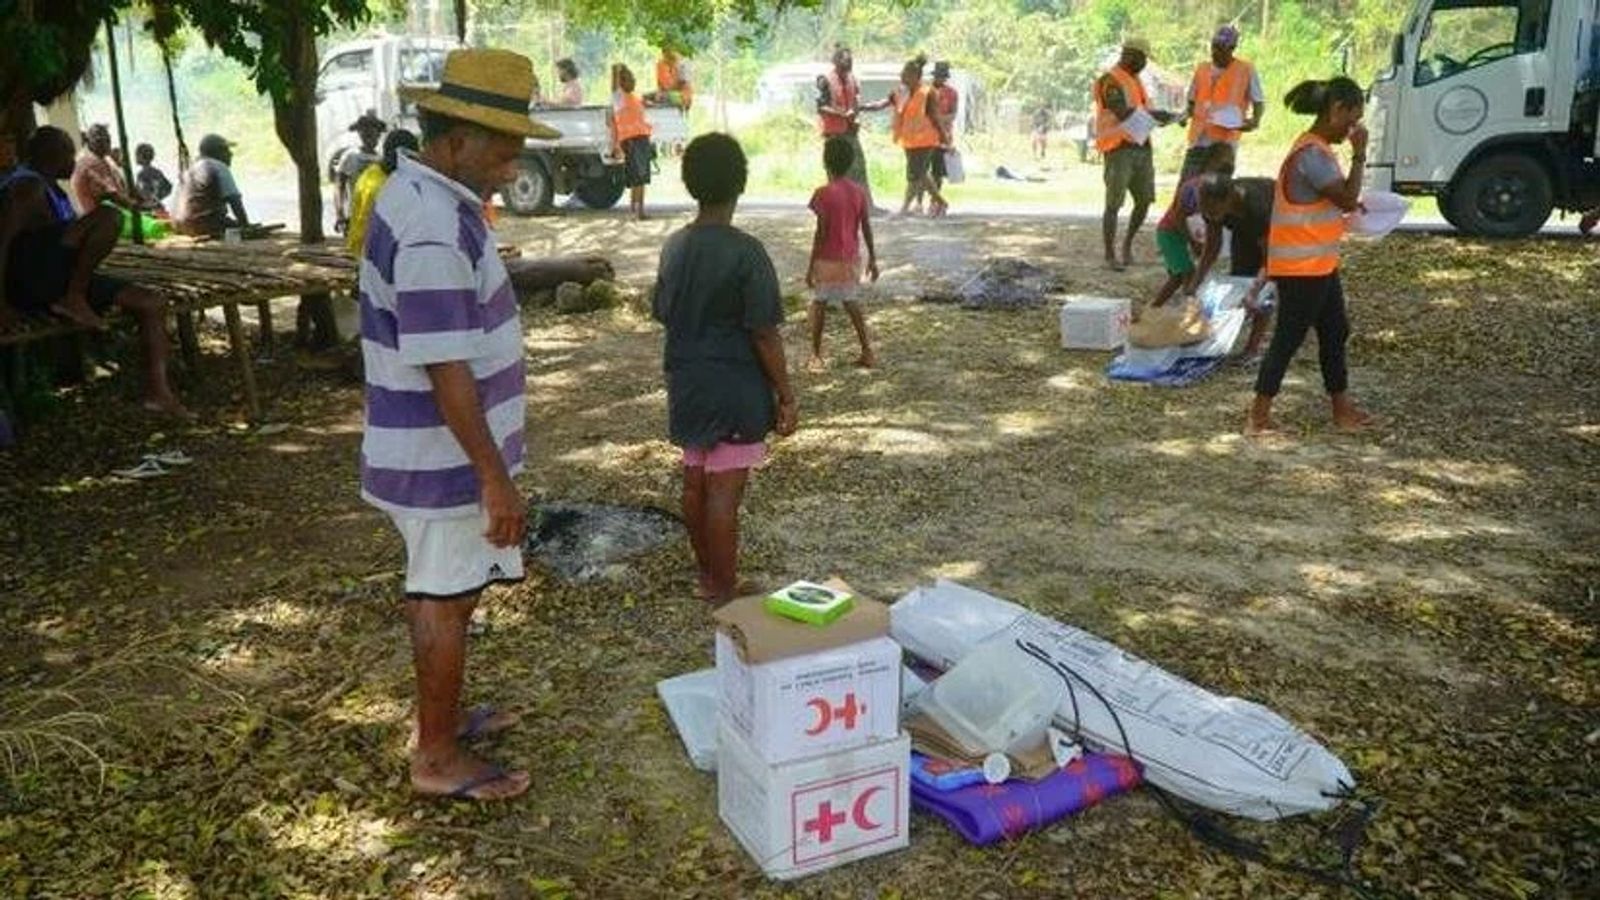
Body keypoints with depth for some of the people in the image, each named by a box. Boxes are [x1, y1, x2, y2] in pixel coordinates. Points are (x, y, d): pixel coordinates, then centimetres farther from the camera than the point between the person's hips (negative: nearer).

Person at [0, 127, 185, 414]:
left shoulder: (51, 189, 21)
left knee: (153, 304, 0)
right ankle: (74, 299, -19)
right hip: (31, 280, -10)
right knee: (109, 217, -26)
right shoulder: (27, 186, -10)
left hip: (57, 280, 10)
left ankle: (158, 390, -11)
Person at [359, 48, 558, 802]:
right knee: (446, 600, 3)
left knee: (436, 592, 21)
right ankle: (438, 758, 18)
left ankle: (441, 717, 37)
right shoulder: (434, 230, -26)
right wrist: (497, 478, -22)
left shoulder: (418, 195, 7)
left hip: (433, 450, 10)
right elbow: (447, 373, -27)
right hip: (443, 456, -10)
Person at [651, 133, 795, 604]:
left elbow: (663, 314, 12)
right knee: (724, 492, 0)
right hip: (735, 389, -7)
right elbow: (764, 334, -17)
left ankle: (707, 576, 30)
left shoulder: (674, 246, 3)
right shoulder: (746, 252, -17)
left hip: (687, 384, 7)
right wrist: (786, 396, -9)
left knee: (694, 482, 15)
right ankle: (725, 593, 10)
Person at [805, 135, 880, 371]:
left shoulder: (824, 193, -16)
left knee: (820, 304, 7)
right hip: (851, 258, 5)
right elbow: (866, 228, 3)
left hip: (828, 260, -5)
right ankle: (867, 352, 15)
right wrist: (872, 258, 13)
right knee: (851, 302, 16)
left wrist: (811, 265, -9)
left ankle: (816, 356, 11)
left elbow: (821, 233, -16)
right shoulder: (859, 191, 0)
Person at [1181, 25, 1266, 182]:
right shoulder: (1201, 69, 12)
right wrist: (1185, 115, -1)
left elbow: (1259, 102, 5)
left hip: (1225, 142, -3)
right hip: (1199, 140, 3)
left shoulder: (1246, 71, 0)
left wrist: (1254, 121, -15)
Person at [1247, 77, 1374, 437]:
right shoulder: (1312, 154, -19)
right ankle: (1259, 416, 2)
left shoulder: (1318, 149, 13)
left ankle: (1342, 408, 27)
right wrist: (1359, 154, -12)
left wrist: (1352, 205, 6)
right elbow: (1347, 197, -21)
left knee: (1335, 332, 16)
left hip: (1319, 263, 11)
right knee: (1288, 338, -5)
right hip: (1301, 265, -11)